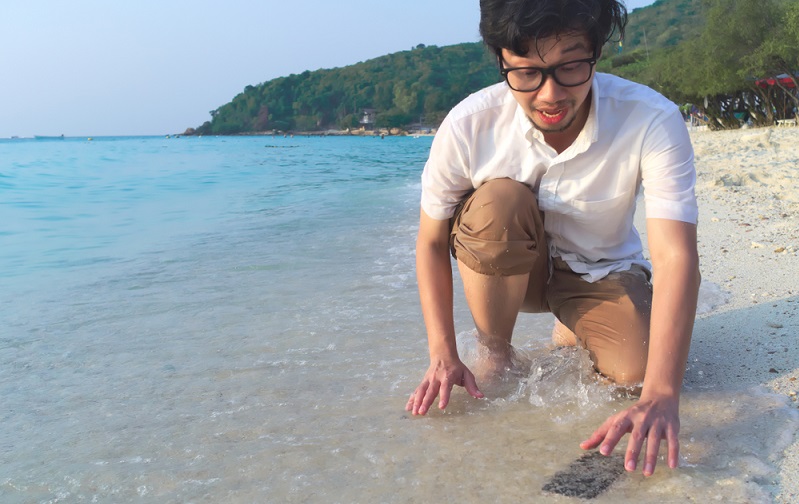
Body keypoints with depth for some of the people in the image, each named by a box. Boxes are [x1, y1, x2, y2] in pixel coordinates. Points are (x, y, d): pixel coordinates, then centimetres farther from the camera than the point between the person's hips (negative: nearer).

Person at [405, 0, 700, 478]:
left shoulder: (654, 123, -29)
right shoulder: (468, 127, -26)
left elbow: (677, 255, -37)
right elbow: (432, 242, -14)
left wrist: (660, 395, -48)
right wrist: (443, 355, -22)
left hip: (602, 271, 1)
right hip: (512, 272, 0)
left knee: (635, 371, -26)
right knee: (497, 201, -33)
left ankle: (574, 333, 13)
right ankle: (494, 353, -7)